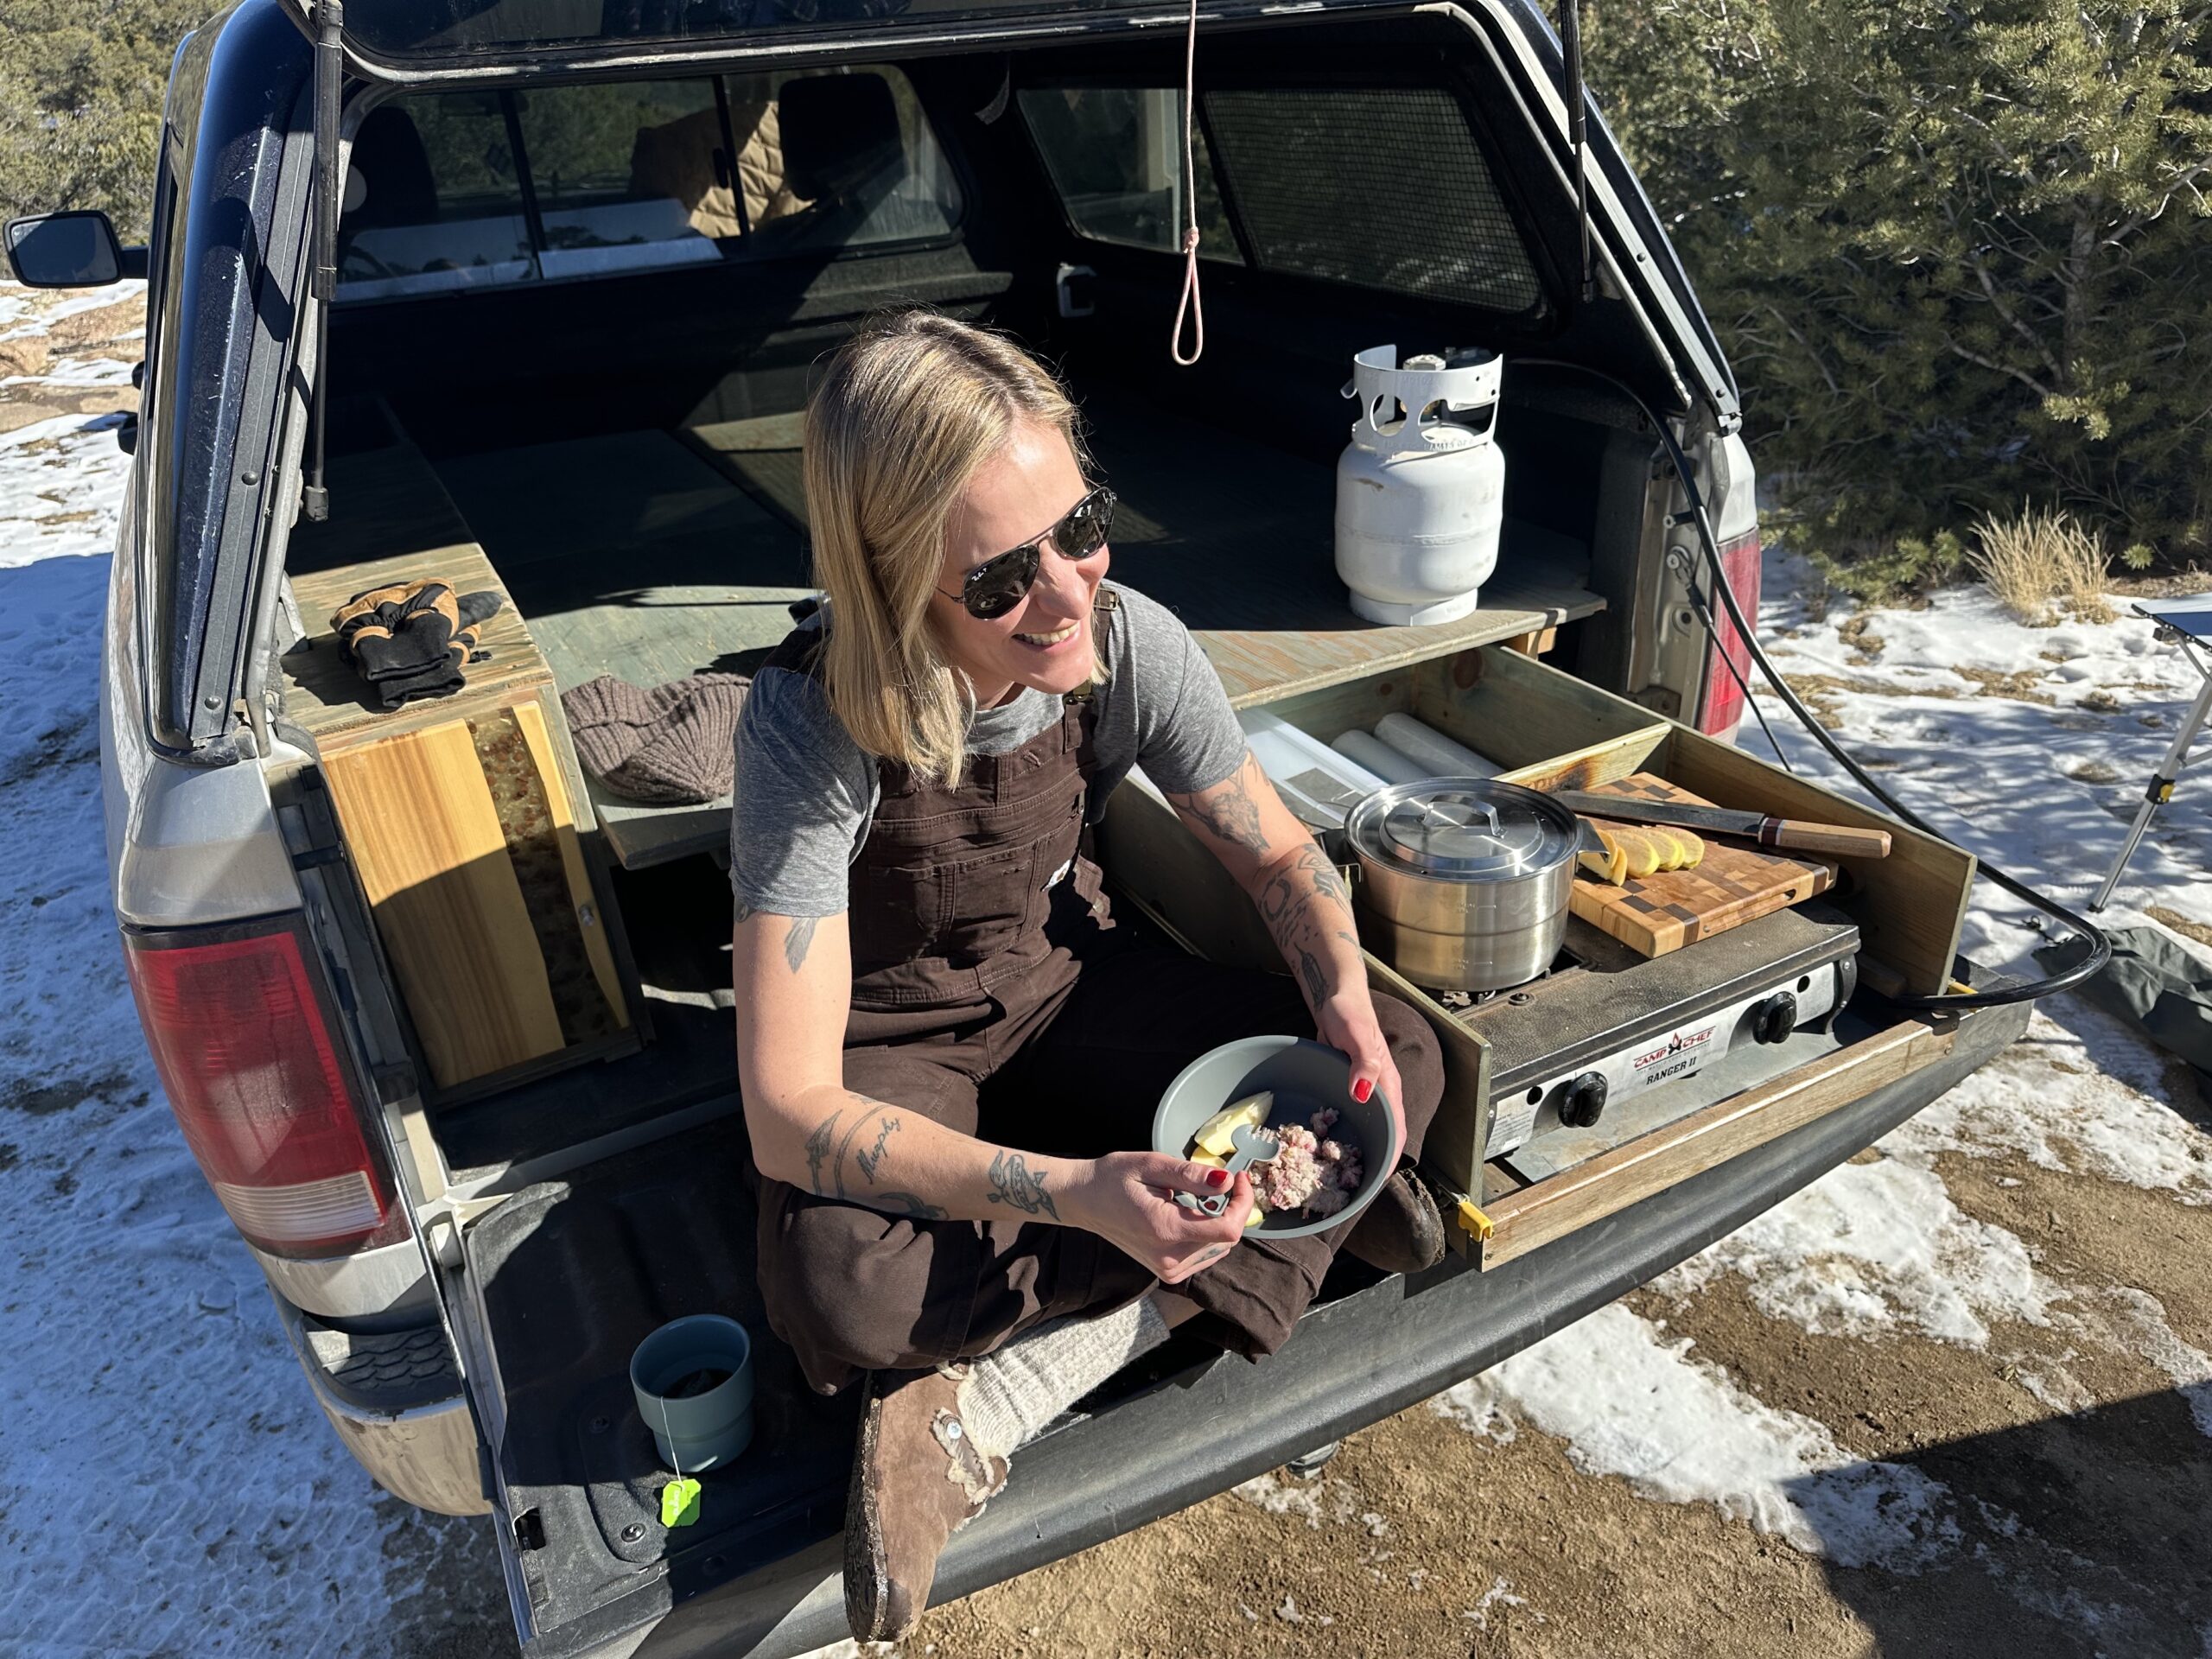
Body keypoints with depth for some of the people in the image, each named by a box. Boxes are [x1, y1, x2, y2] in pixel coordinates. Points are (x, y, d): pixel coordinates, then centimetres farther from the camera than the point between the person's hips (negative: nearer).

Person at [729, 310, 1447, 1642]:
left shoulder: (1131, 645, -20)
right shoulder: (815, 727, -30)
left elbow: (1280, 855, -3)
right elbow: (789, 1114, -32)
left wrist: (1349, 1017, -24)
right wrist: (1075, 1193, -44)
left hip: (1068, 980, 5)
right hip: (890, 1042, -4)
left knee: (1406, 1059, -15)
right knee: (843, 1291, -35)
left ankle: (990, 1405, -18)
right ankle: (1284, 1221, -14)